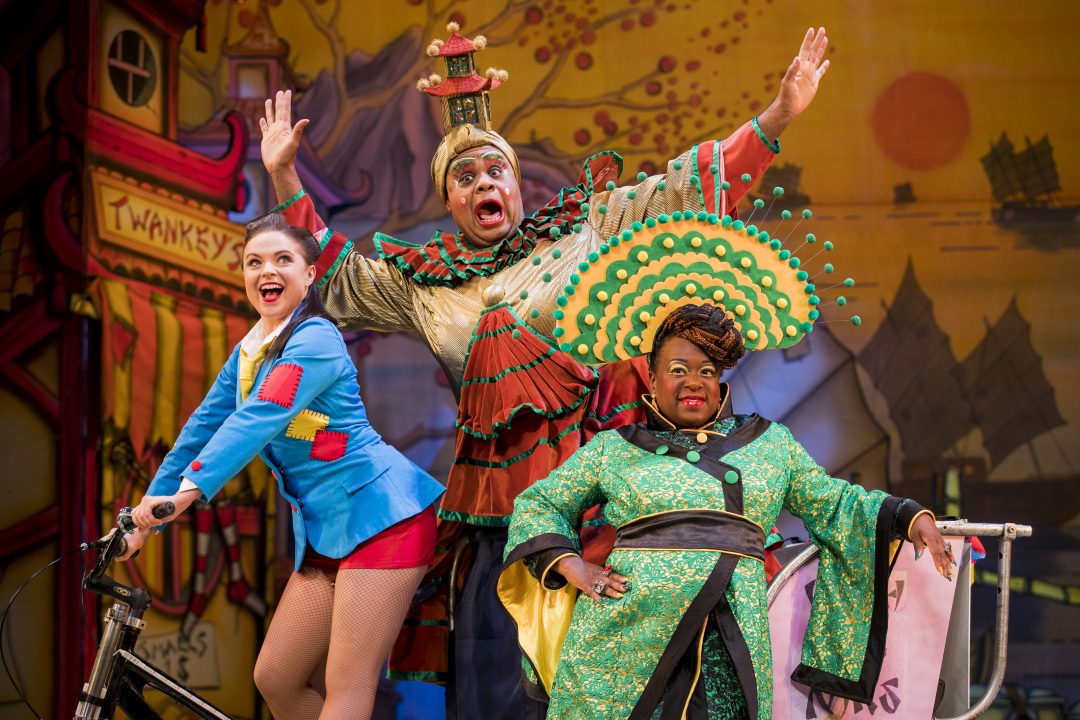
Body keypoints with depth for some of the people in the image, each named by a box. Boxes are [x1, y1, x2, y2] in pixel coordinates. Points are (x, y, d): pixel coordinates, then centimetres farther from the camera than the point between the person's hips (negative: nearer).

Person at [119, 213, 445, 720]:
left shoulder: (315, 340, -13)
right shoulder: (248, 351, 13)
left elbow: (259, 419, -26)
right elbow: (203, 428, 14)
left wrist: (191, 489, -36)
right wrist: (145, 517, 10)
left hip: (380, 515, -9)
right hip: (327, 531, 9)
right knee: (274, 679, 8)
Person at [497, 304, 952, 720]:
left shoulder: (771, 443, 20)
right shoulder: (613, 448, 14)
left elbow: (836, 505, 22)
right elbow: (538, 505, 17)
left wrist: (911, 518, 7)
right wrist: (571, 567, 0)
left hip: (728, 647, 1)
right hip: (627, 637, -1)